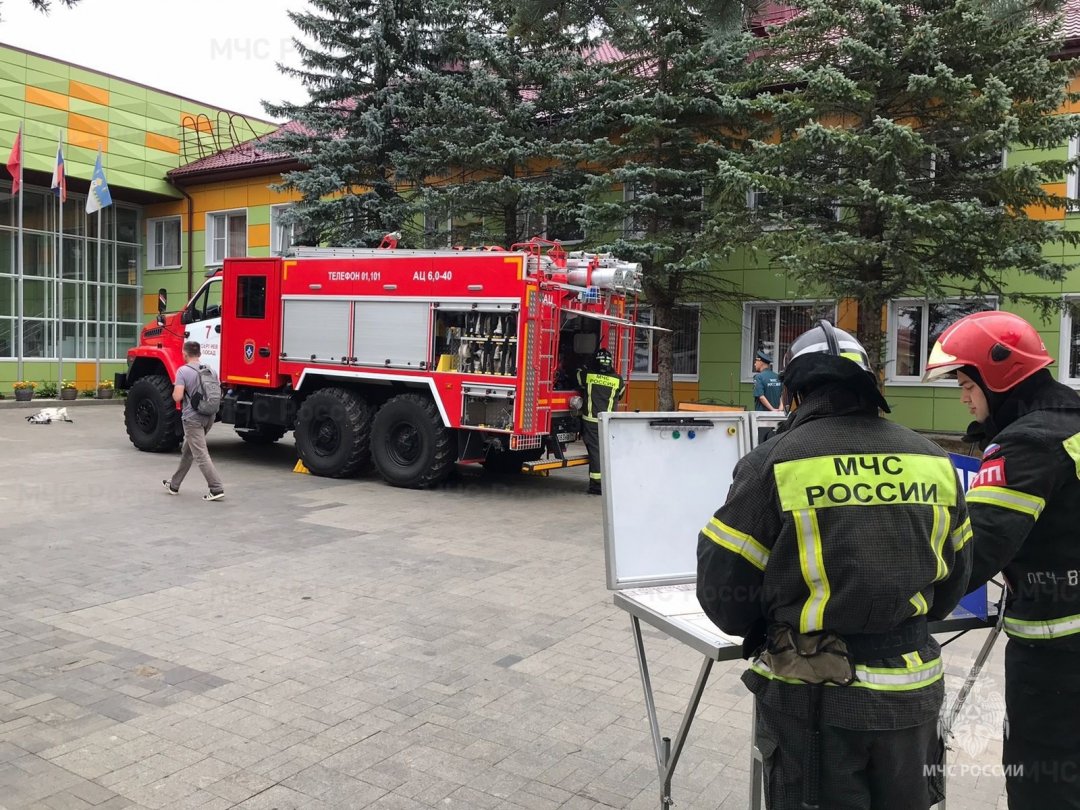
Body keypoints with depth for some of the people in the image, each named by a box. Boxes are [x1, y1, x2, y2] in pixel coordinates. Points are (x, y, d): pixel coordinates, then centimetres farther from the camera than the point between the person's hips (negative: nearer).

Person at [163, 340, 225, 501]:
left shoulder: (183, 371, -13)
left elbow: (177, 397, -19)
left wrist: (175, 390, 2)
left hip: (193, 418, -7)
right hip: (208, 417, 7)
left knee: (201, 455, -6)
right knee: (187, 452, 20)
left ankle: (217, 489, -13)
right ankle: (174, 485, 33)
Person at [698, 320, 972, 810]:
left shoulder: (773, 463, -14)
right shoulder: (933, 461, 1)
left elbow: (725, 596, -10)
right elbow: (952, 582, 12)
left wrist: (771, 633, 11)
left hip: (815, 701, -4)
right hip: (912, 694, 5)